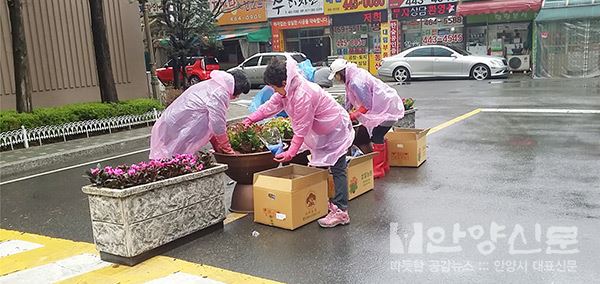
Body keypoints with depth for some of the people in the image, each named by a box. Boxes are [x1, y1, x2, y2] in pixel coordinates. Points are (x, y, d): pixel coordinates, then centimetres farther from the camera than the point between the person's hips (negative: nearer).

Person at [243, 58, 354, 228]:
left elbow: (301, 129, -29)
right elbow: (271, 105, 8)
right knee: (319, 167, 14)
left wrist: (291, 153, -25)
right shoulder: (288, 90, -3)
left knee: (337, 170, -9)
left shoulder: (303, 95, -32)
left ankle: (341, 211, -9)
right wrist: (251, 119, 4)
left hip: (336, 129, -10)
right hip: (322, 132, 10)